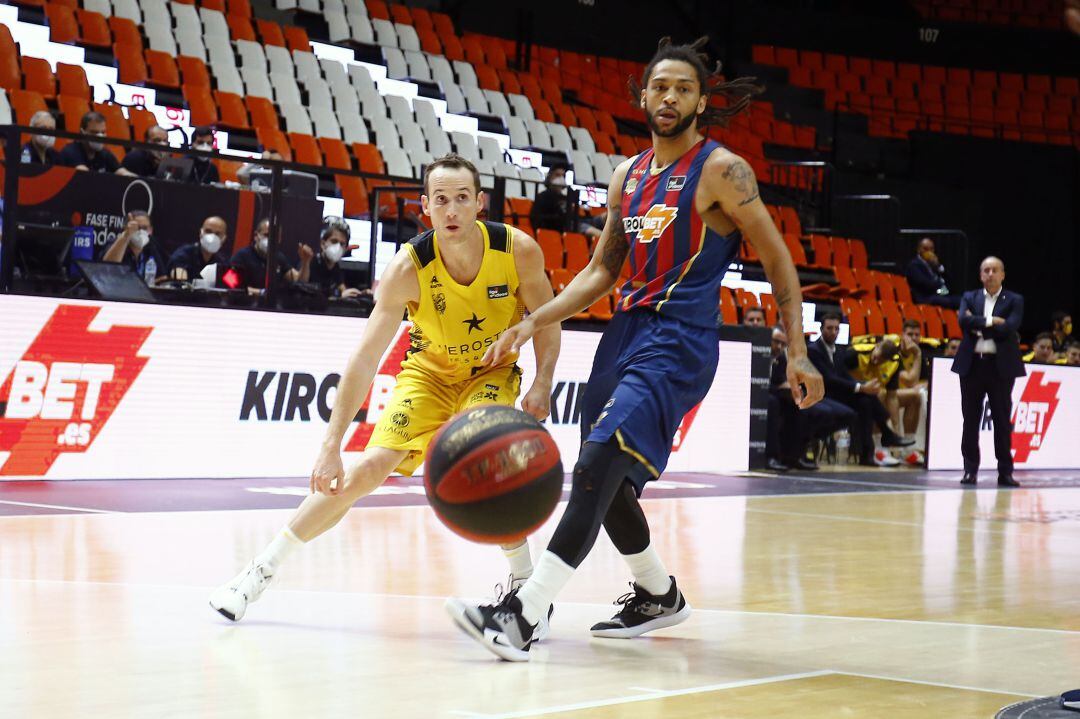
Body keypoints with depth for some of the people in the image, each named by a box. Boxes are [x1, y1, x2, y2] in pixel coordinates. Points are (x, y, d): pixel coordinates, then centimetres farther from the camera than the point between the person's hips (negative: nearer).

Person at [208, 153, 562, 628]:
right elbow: (364, 359, -29)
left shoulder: (519, 251, -25)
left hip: (492, 371, 0)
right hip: (429, 370, 0)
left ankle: (524, 579, -8)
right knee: (370, 468, -11)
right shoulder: (408, 268, -28)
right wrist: (331, 446, -34)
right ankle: (262, 569, 1)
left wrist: (541, 385, -22)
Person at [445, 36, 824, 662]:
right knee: (606, 481, 13)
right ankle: (659, 596, 36)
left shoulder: (721, 171, -5)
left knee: (599, 464, -22)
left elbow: (779, 263, -4)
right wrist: (534, 323, 6)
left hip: (681, 340, -8)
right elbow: (602, 270, 18)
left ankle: (523, 614, -28)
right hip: (627, 329, 8)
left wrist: (798, 353, -11)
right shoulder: (629, 175, 14)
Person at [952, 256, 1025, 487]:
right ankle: (970, 470, 9)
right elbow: (963, 320, -9)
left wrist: (978, 326, -9)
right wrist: (990, 322, -13)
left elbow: (1009, 328, -12)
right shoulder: (970, 298, 10)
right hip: (972, 364, 2)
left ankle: (1005, 471, 5)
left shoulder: (1014, 300, 4)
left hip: (1001, 366, -2)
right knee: (971, 419, 3)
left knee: (1002, 420, 1)